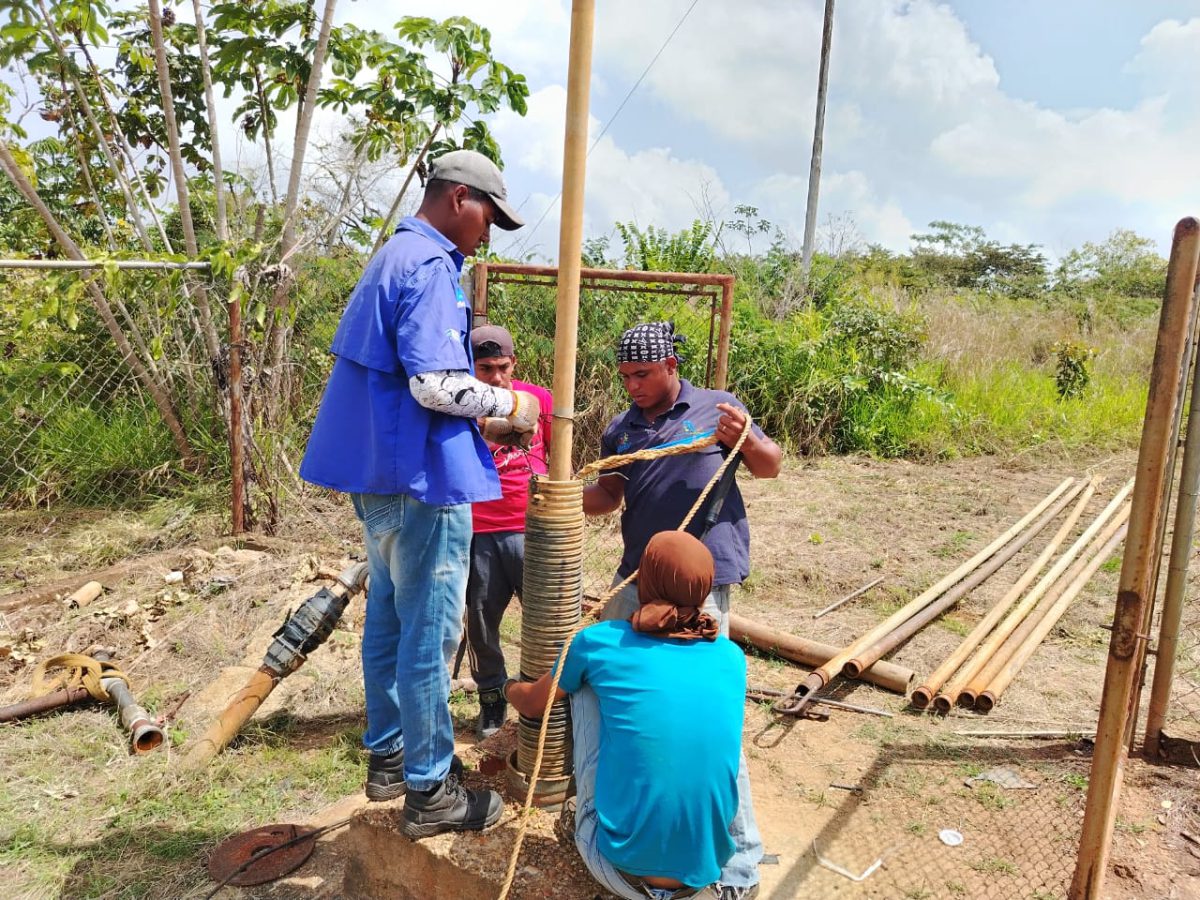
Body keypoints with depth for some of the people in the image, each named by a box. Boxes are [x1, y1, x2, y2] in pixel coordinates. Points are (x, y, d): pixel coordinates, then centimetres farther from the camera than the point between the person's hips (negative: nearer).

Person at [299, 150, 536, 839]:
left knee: (390, 615, 18)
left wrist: (484, 418, 16)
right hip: (422, 476, -10)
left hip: (379, 471, 10)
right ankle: (429, 791, 14)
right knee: (431, 633, 0)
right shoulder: (430, 266, -15)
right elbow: (436, 385, -25)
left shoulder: (393, 257, 17)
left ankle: (388, 756, 33)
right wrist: (510, 406, -9)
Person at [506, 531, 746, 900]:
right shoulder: (731, 657, 3)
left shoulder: (601, 642, -6)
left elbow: (531, 706, 15)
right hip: (706, 869, 3)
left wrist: (509, 687, 39)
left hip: (622, 870, -3)